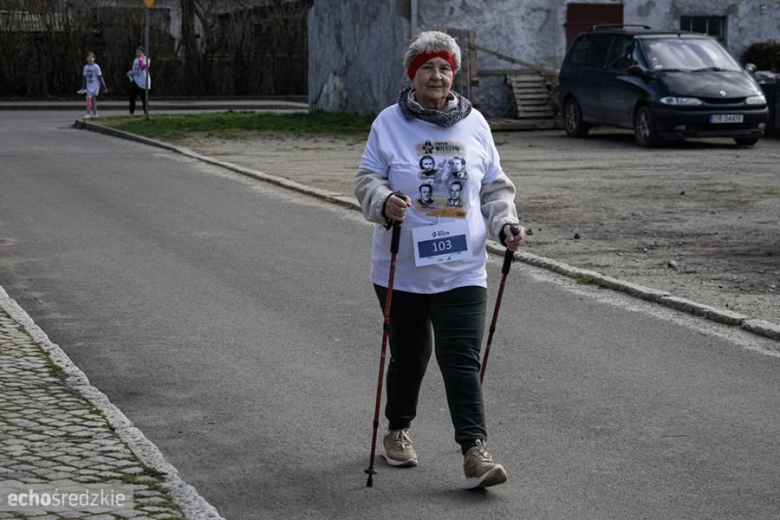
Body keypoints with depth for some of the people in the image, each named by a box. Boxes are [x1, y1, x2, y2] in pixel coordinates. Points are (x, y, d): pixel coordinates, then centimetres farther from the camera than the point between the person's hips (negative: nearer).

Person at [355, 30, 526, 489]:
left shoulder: (474, 124, 7)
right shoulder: (389, 124, 0)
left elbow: (495, 187, 14)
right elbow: (368, 178, -2)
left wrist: (506, 224, -3)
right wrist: (385, 202, -24)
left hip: (462, 268, 1)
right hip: (402, 267, 0)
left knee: (463, 360, -8)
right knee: (409, 354, 13)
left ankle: (475, 451, -12)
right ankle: (398, 430, 36)